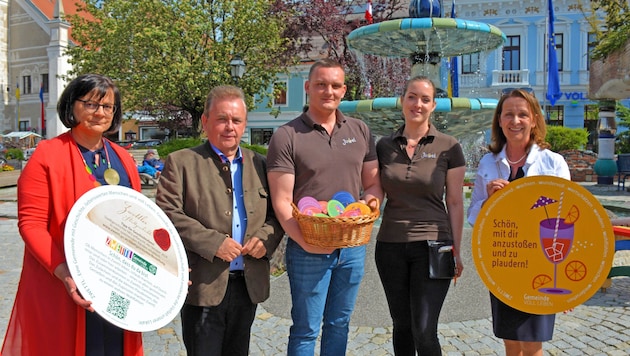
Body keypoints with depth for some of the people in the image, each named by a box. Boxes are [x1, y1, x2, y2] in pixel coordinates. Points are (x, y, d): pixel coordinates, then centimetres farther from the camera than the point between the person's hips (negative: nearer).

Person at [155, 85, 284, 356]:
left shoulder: (258, 164, 10)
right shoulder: (181, 162, -2)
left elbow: (277, 213, 12)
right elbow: (167, 214, -11)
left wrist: (266, 237, -9)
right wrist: (213, 243, -20)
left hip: (249, 284, 4)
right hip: (204, 283, -4)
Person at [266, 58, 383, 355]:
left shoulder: (359, 131, 7)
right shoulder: (287, 136, -7)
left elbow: (373, 181, 12)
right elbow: (281, 201, -11)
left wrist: (371, 200, -11)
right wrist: (305, 241, -24)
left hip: (353, 245, 4)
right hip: (309, 250, -4)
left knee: (339, 323, 18)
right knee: (306, 330, 7)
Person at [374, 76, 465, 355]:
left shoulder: (448, 147, -1)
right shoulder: (384, 146, 5)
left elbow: (455, 203, 1)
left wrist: (456, 250, -1)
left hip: (432, 246, -3)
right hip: (390, 246, 3)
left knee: (424, 331, -6)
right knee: (402, 325, 13)